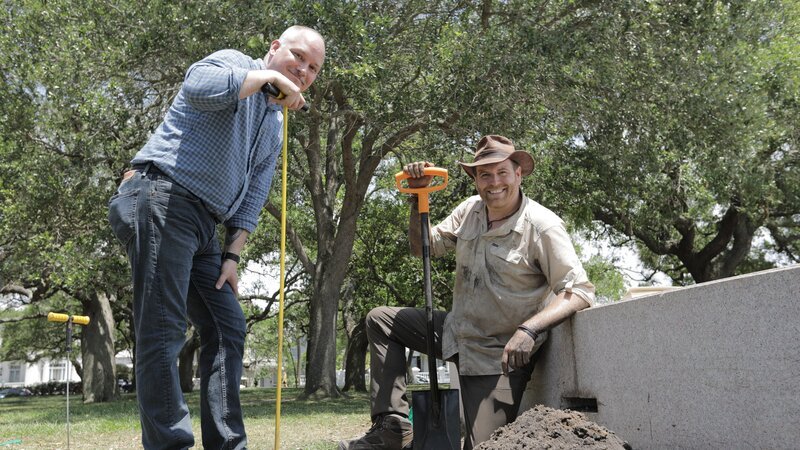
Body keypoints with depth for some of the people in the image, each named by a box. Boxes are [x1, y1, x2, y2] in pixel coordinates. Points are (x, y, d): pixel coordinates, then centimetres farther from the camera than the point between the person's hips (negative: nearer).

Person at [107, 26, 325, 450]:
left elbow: (252, 198, 18)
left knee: (227, 327, 6)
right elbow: (198, 86, -26)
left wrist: (231, 255, 7)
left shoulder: (275, 128, 22)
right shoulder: (233, 63, 0)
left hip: (204, 226, 9)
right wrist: (268, 77, -16)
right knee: (163, 331, -11)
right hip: (162, 199, -9)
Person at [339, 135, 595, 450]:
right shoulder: (469, 210, 0)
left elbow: (580, 291, -23)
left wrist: (529, 329, -37)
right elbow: (423, 247, 12)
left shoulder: (543, 226, -18)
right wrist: (418, 199, -4)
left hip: (498, 353, -7)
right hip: (457, 331, 7)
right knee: (380, 320, 5)